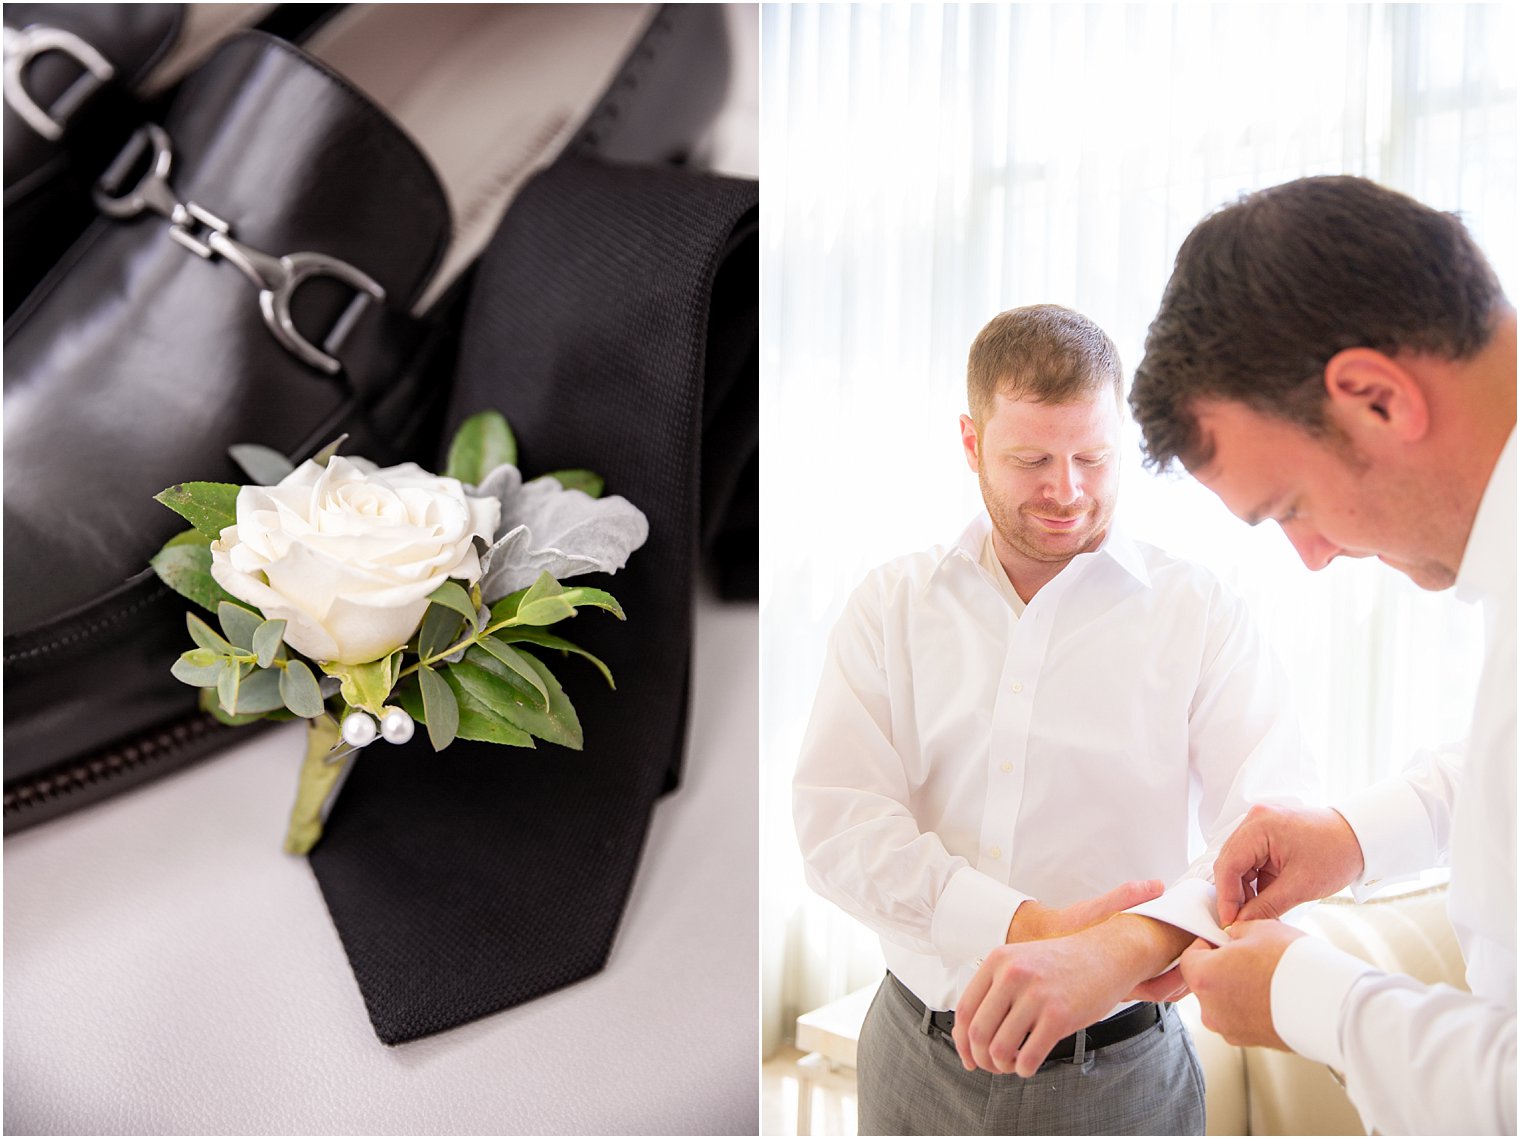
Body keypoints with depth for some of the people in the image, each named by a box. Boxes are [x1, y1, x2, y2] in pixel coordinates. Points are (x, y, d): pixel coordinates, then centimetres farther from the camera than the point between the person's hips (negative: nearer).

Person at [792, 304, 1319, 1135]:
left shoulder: (1199, 614, -7)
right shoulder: (891, 605, -2)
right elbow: (836, 819, -12)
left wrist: (1118, 949, -36)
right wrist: (1029, 926, -24)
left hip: (1116, 1072, -1)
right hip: (917, 1051, 2)